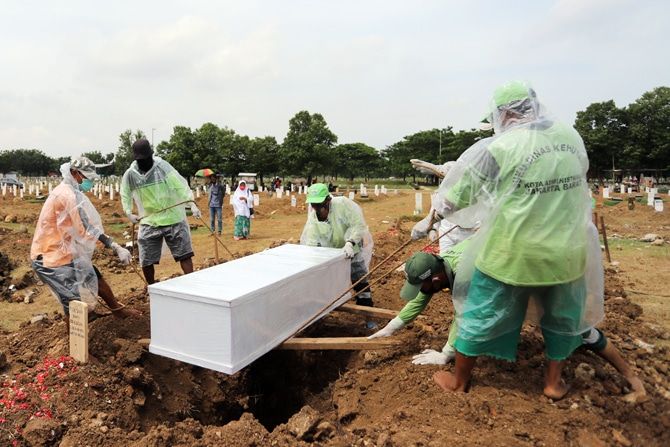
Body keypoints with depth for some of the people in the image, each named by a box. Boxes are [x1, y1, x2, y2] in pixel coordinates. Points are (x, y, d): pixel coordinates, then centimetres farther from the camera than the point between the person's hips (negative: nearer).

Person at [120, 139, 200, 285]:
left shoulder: (163, 166, -10)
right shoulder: (130, 174, -1)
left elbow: (181, 185, -14)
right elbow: (125, 195, 14)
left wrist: (192, 204, -25)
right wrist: (129, 213, 1)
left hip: (173, 219, -3)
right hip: (148, 222, 3)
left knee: (184, 254, 0)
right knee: (146, 262, 6)